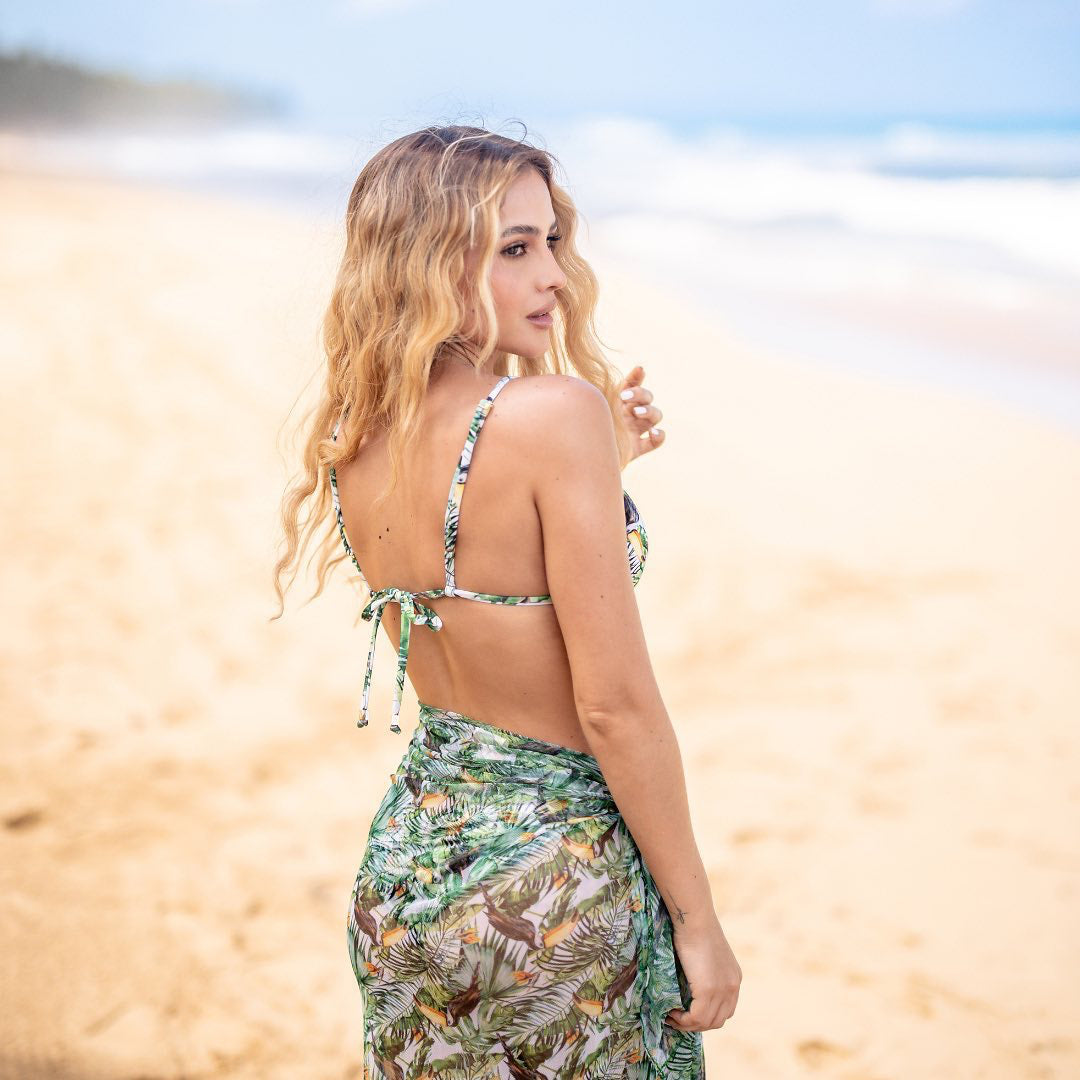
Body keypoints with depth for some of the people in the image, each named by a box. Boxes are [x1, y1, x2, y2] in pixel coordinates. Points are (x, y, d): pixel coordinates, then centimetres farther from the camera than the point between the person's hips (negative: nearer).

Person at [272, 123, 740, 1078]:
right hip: (554, 867, -7)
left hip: (410, 850, 7)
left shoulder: (351, 443, 0)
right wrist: (699, 919, -11)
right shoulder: (557, 409, -21)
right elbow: (615, 704, -21)